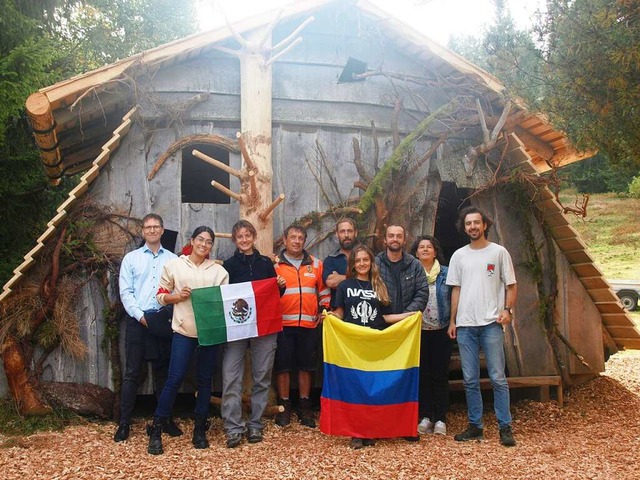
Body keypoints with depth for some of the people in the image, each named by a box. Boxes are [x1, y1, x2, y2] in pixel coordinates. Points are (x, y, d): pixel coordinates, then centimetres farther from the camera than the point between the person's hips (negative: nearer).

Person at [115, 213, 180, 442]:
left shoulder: (173, 259, 6)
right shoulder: (131, 258, 6)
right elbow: (125, 292, 0)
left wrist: (173, 314, -13)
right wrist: (140, 316, -10)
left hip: (164, 320, 1)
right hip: (138, 320, -1)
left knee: (163, 371, 10)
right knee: (132, 372, 0)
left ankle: (165, 419, 19)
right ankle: (124, 423, 6)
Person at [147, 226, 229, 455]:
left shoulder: (219, 271, 10)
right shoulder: (174, 265, 5)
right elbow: (161, 295, 7)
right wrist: (177, 296, -11)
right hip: (184, 330, -2)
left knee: (205, 380, 9)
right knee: (175, 379, -6)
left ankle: (200, 430, 20)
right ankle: (156, 431, 6)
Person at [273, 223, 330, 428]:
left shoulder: (316, 264, 10)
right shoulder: (275, 264, 2)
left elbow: (323, 290, 15)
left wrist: (325, 309, 5)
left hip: (309, 325, 2)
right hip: (283, 324, -2)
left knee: (306, 366, 8)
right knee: (283, 366, 3)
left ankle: (304, 407, 19)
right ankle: (284, 406, 15)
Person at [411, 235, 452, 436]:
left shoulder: (446, 273, 3)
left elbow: (454, 299, 4)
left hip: (441, 331, 0)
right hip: (418, 331, 0)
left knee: (440, 374, 2)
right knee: (422, 374, 5)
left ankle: (440, 419, 9)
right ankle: (425, 416, 13)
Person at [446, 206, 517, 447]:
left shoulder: (499, 252, 2)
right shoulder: (459, 255, 11)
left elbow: (511, 285, 3)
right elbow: (456, 289, 14)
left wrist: (508, 309, -13)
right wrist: (452, 321, 9)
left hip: (491, 323, -3)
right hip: (465, 325, 4)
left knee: (498, 378, -2)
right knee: (470, 379, 8)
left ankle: (505, 427, 6)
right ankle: (475, 426, 18)